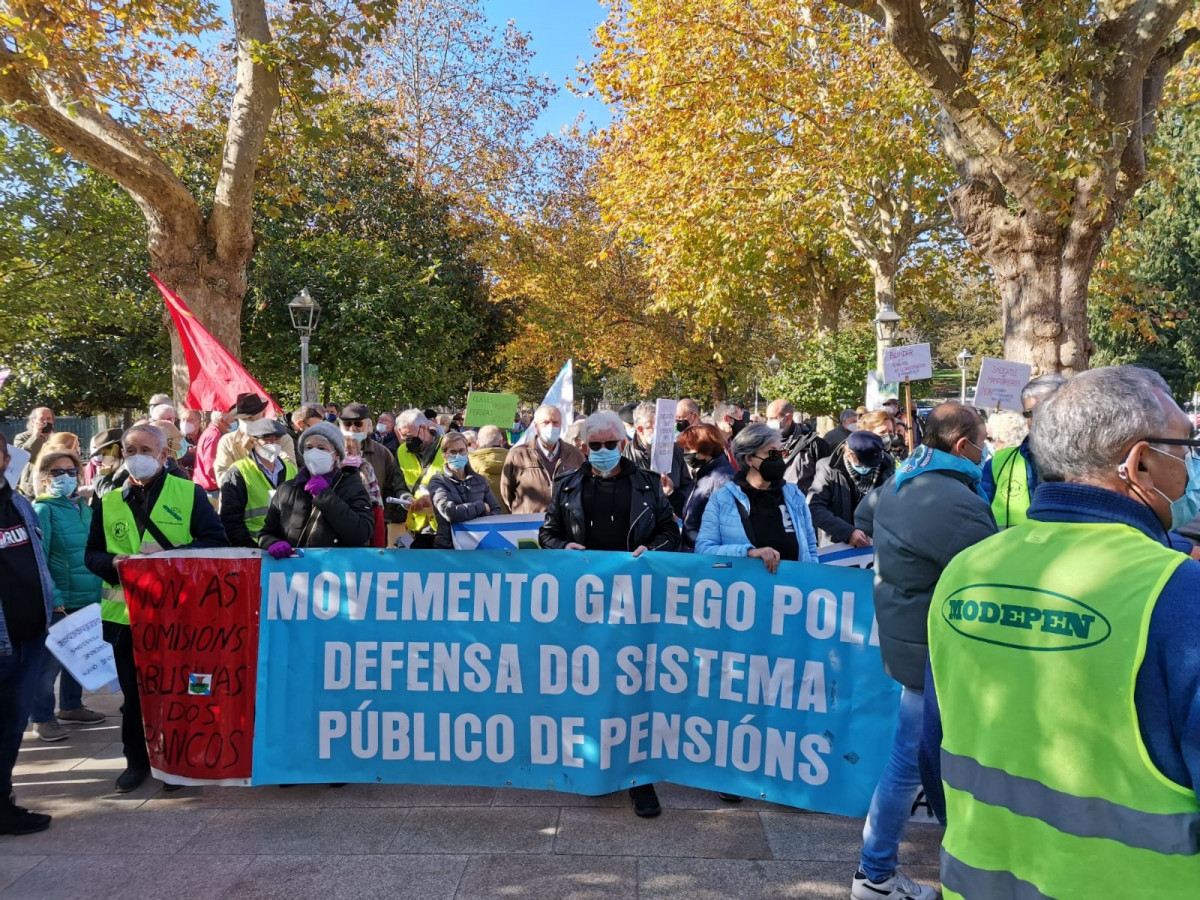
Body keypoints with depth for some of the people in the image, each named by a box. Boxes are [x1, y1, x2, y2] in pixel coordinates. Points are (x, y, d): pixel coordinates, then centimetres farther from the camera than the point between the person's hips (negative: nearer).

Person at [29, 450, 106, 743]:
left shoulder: (83, 507, 11)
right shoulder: (42, 510, -9)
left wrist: (100, 587, 12)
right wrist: (52, 597, -20)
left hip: (87, 598, 7)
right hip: (59, 601, -7)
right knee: (50, 661, 1)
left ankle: (71, 706, 31)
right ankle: (42, 717, 14)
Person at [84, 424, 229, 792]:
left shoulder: (190, 493, 0)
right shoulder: (106, 502, 10)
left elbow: (216, 541, -6)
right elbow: (91, 554, 12)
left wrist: (171, 555, -20)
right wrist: (113, 563, -11)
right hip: (126, 612, 3)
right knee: (134, 692, 11)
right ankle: (137, 760, 27)